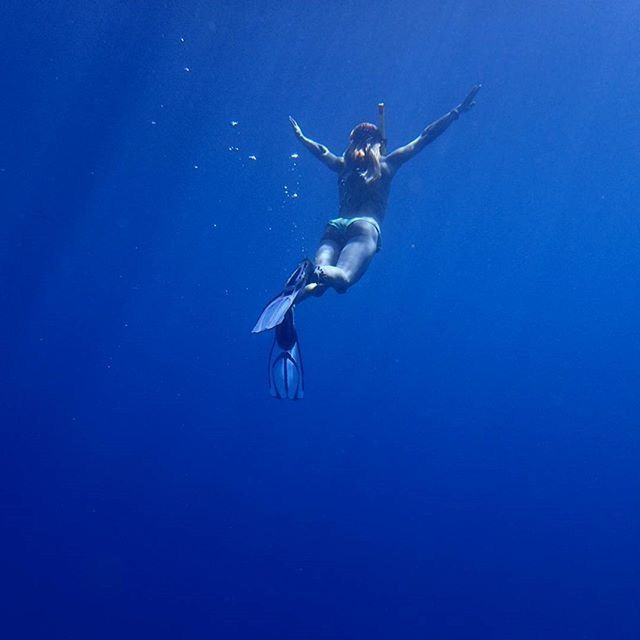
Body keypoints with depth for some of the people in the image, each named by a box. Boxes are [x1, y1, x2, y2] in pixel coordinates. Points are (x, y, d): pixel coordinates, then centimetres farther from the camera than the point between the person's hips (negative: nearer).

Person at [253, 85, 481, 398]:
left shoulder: (342, 165, 29)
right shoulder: (388, 163, 21)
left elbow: (319, 149, 48)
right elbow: (425, 137, 22)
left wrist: (301, 136, 68)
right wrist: (456, 112, 28)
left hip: (335, 228, 4)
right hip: (365, 228, -4)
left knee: (318, 280, -20)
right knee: (343, 277, -27)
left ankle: (291, 298, -52)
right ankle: (313, 270, -61)